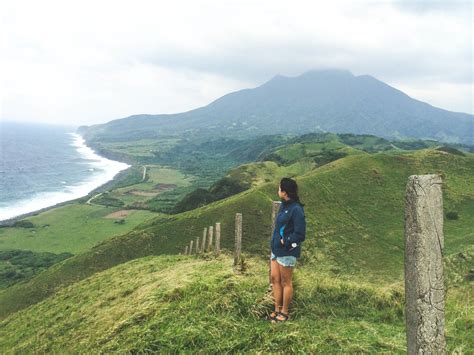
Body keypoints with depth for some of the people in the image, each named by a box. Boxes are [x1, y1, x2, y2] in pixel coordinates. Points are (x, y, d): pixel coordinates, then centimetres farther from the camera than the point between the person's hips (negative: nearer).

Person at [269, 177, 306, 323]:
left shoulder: (296, 209, -20)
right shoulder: (284, 206, 7)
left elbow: (300, 234, -20)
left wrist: (285, 242, -14)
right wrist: (275, 241, 6)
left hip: (287, 252, -8)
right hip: (276, 249, 8)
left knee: (286, 282, 6)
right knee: (274, 279, 14)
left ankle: (284, 312, 22)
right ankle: (277, 310, 27)